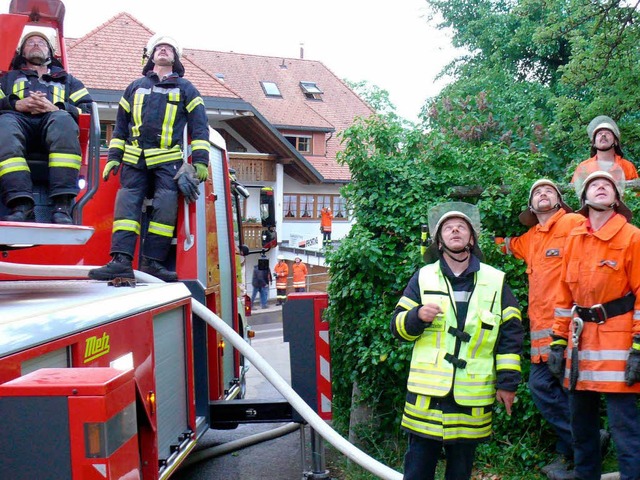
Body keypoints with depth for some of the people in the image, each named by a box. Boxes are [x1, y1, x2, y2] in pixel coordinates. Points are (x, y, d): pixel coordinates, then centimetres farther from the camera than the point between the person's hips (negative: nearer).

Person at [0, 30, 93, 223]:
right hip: (18, 119, 1)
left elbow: (88, 108, 17)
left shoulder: (66, 79, 37)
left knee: (63, 120, -40)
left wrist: (56, 108, -1)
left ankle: (62, 206, -52)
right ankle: (22, 206, -54)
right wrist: (16, 104, -2)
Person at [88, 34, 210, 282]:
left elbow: (199, 126, 8)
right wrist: (113, 157, 13)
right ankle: (121, 260, -20)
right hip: (135, 159, 2)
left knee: (166, 205, -15)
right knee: (127, 203, -13)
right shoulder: (135, 87, 23)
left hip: (168, 161, -2)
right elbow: (121, 125, 23)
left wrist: (200, 160, -3)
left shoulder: (185, 89, 16)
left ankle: (152, 261, -11)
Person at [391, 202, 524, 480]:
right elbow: (398, 326, 7)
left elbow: (510, 334, 6)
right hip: (427, 393, 0)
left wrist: (508, 382, 1)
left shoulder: (495, 281, 8)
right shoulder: (423, 277, 7)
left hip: (472, 396, 0)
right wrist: (417, 316, -15)